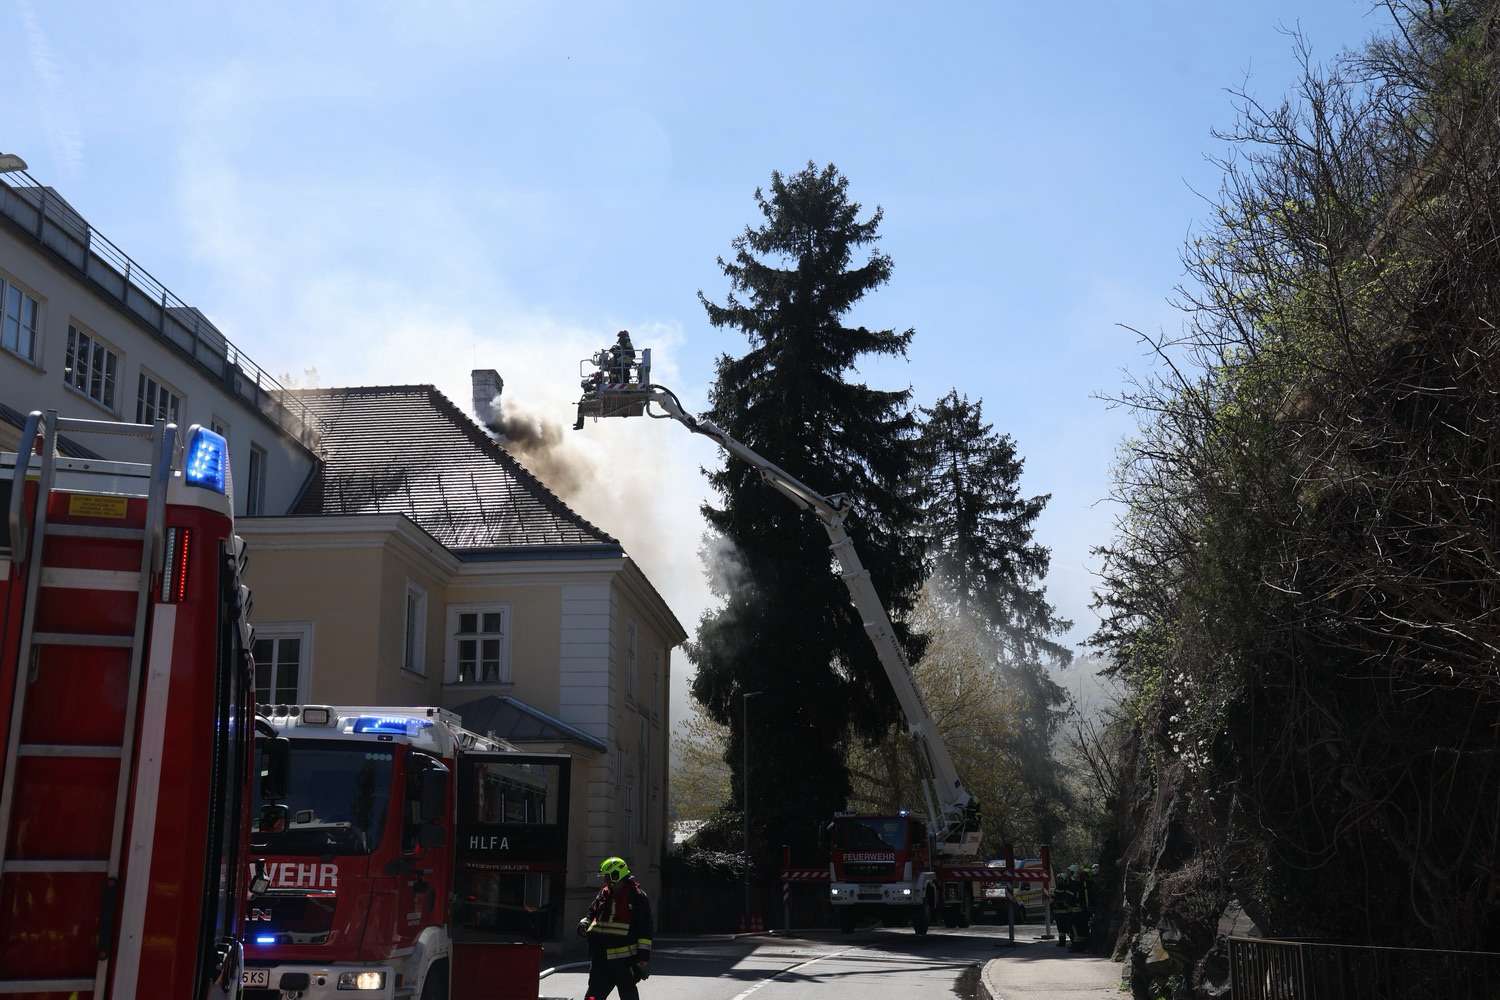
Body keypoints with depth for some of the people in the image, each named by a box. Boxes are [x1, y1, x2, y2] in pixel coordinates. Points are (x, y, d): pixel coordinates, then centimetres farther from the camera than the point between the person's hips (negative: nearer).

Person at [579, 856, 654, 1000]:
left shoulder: (637, 896, -6)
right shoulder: (603, 894, 14)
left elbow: (645, 931, -8)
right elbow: (592, 915, 28)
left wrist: (642, 959, -12)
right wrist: (584, 924, 3)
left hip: (625, 960, -6)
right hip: (601, 959, 6)